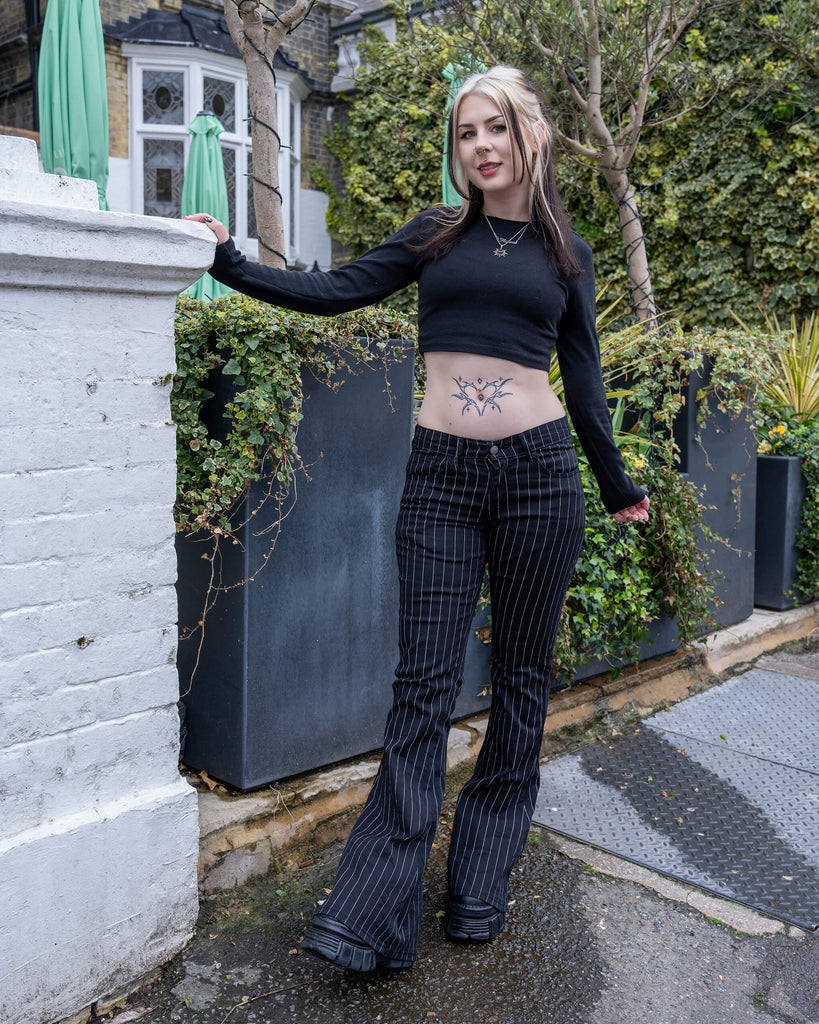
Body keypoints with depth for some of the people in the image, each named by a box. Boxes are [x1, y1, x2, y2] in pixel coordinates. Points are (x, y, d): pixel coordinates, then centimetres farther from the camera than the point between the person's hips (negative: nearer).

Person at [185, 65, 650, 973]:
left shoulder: (565, 252, 13)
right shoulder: (437, 236, 12)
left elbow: (583, 375, 17)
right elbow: (333, 293, 8)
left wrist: (616, 485, 20)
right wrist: (230, 263, 1)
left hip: (539, 471, 1)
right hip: (441, 474, -1)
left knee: (520, 680, 7)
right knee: (424, 685, -4)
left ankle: (481, 890, 22)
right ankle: (373, 918, 3)